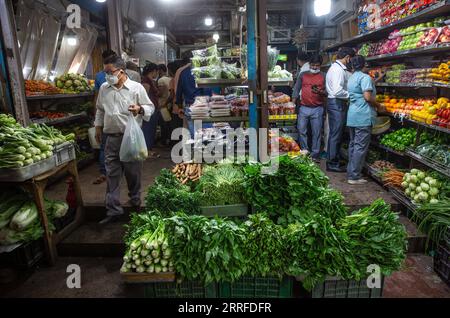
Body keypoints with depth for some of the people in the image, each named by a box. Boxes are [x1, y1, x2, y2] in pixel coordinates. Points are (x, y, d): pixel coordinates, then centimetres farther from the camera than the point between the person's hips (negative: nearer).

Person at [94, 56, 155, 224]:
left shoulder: (136, 88, -5)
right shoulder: (104, 88, 10)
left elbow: (150, 107, -2)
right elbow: (100, 110, 22)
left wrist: (140, 109, -22)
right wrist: (98, 126, 20)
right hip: (111, 138, 4)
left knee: (133, 172, 9)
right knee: (112, 175, 5)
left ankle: (135, 202, 32)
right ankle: (113, 210, 13)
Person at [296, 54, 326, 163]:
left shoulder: (323, 76, 5)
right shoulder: (303, 75, 10)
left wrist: (320, 92, -17)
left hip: (317, 109, -1)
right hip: (304, 108, 1)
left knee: (317, 133, 3)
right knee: (301, 131, 3)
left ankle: (315, 154, 13)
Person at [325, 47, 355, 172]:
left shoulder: (334, 67, 17)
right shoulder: (339, 69, -16)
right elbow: (337, 91, -25)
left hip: (334, 103, 11)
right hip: (337, 104, -11)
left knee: (334, 134, 16)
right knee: (336, 135, -4)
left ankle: (332, 160, 25)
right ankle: (333, 163, 4)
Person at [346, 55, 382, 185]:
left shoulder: (351, 78, 17)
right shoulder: (365, 77, -10)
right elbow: (368, 97, -17)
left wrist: (377, 78, 36)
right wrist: (378, 105, -2)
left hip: (352, 116, 9)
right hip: (363, 117, -9)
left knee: (353, 144, 14)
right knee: (361, 146, -6)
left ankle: (350, 172, 20)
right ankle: (354, 176, -3)